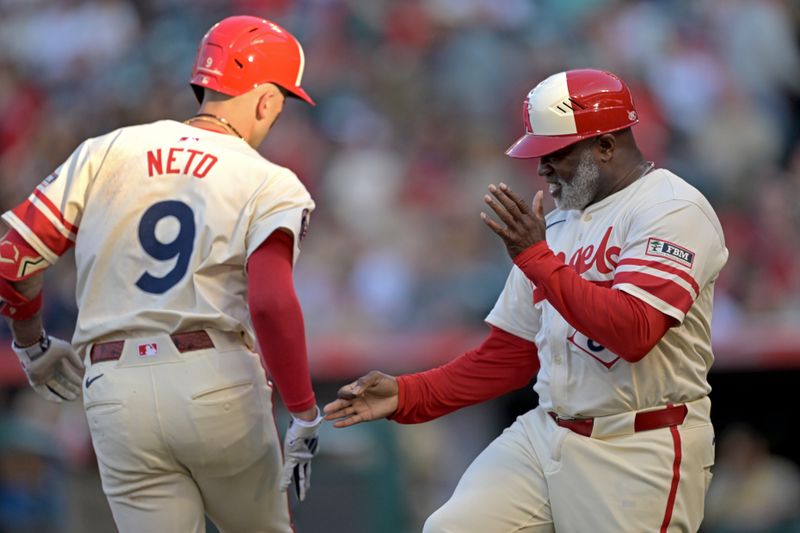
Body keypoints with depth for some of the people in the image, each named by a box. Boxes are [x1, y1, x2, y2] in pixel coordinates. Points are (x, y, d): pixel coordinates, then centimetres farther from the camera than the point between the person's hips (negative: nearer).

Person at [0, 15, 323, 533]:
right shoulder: (271, 186, 1)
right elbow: (272, 302, -17)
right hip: (219, 386, -2)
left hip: (116, 400, 2)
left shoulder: (105, 154, 10)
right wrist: (305, 416, -11)